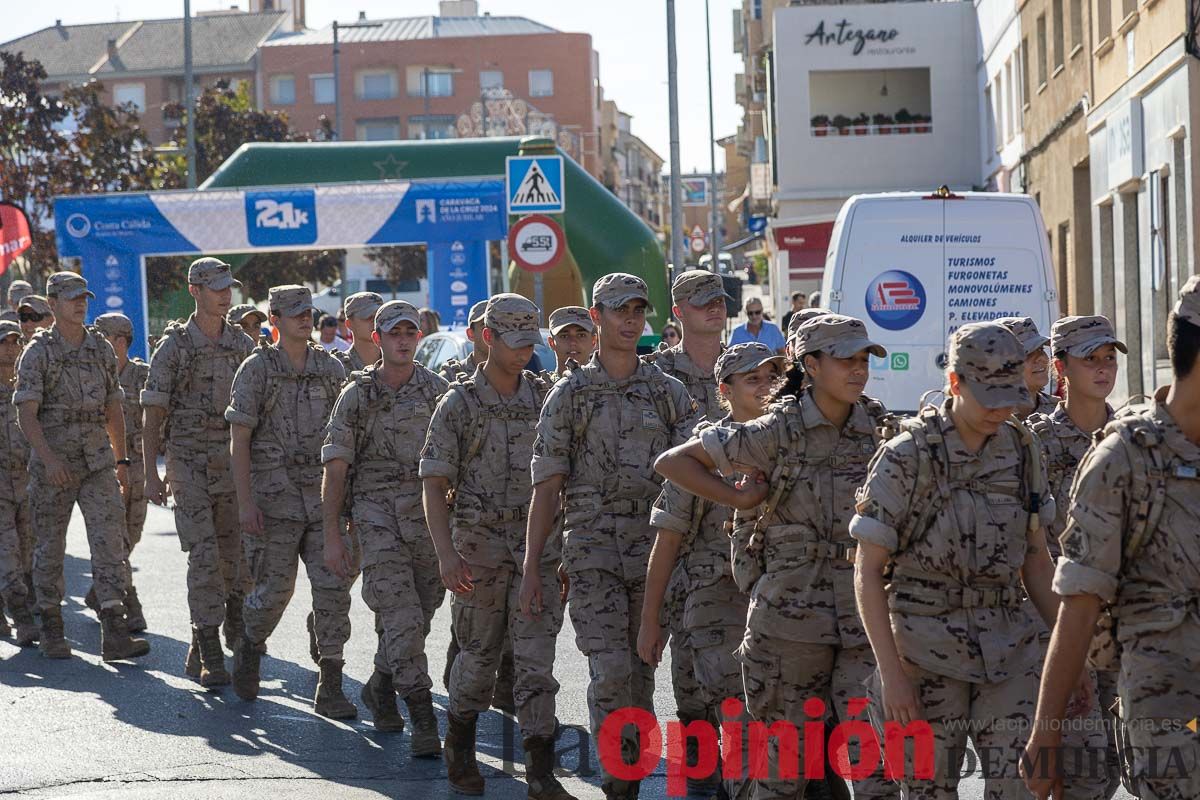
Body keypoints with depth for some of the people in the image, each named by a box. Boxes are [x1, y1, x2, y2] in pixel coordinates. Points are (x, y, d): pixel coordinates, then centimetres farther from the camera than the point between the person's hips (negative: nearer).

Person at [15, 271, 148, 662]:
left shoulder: (101, 348, 8)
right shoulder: (38, 352, -6)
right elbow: (26, 413, -13)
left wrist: (121, 460, 16)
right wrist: (49, 458, -25)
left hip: (98, 461, 3)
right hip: (53, 462, -3)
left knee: (109, 541, -8)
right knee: (51, 546, 6)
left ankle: (114, 634, -14)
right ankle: (50, 628, 21)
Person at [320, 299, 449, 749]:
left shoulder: (436, 390, 6)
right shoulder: (357, 395, -2)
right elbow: (335, 468, -1)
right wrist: (332, 537, -6)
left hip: (429, 514, 3)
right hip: (378, 516, -3)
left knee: (418, 616, 10)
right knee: (402, 618, -13)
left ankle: (381, 687, 35)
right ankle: (423, 720, -13)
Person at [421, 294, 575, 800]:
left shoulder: (544, 398, 6)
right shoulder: (459, 403, -3)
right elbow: (434, 483, -6)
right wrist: (445, 553, -17)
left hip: (538, 545, 2)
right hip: (479, 544, -2)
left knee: (536, 659, -4)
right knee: (480, 654, 9)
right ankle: (459, 750, 31)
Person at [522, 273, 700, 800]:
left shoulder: (668, 392, 9)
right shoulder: (569, 395, 3)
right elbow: (546, 486, 1)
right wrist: (531, 568, -3)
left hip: (653, 551, 3)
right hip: (592, 549, -3)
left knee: (640, 670, 7)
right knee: (610, 671, -14)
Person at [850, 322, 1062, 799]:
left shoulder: (1022, 451, 4)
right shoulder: (907, 458, -10)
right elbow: (867, 571, -9)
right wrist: (891, 671, -13)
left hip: (1009, 649, 4)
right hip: (927, 649, -4)